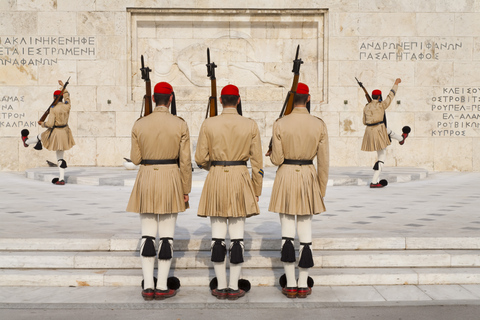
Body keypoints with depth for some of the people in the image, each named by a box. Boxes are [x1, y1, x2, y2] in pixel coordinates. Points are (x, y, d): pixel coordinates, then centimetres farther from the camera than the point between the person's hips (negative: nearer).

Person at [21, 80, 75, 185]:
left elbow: (50, 124, -21)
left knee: (40, 137, 29)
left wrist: (42, 124, 0)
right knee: (60, 157, 11)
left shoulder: (53, 109, -19)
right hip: (64, 132, 5)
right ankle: (61, 179, 10)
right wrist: (63, 86, 29)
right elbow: (67, 97, 19)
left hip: (55, 133, -5)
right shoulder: (67, 106, -4)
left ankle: (26, 141, 61)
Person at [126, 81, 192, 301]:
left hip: (146, 180, 2)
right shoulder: (180, 125, -5)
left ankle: (148, 286, 8)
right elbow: (185, 161, -6)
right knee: (167, 234, 4)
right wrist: (186, 190, 1)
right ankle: (162, 287, 9)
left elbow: (135, 158, 2)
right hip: (170, 179, -1)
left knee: (148, 234, 7)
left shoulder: (139, 125, -1)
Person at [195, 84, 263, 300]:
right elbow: (257, 162, 0)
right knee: (237, 236, 5)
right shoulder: (251, 126, -1)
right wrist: (256, 191, 9)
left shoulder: (208, 124, -3)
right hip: (240, 180, 0)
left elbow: (200, 159, -3)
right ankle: (234, 287, 9)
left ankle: (221, 287, 12)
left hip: (216, 180, 0)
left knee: (218, 236, 6)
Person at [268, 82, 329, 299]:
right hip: (308, 177, 2)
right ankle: (303, 285, 13)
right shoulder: (319, 125, -2)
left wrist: (272, 153, 16)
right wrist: (322, 189, 9)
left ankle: (290, 285, 8)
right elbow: (323, 161, -1)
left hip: (285, 177, -1)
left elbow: (277, 160, -8)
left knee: (287, 232, 5)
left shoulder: (280, 124, -8)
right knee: (305, 231, 8)